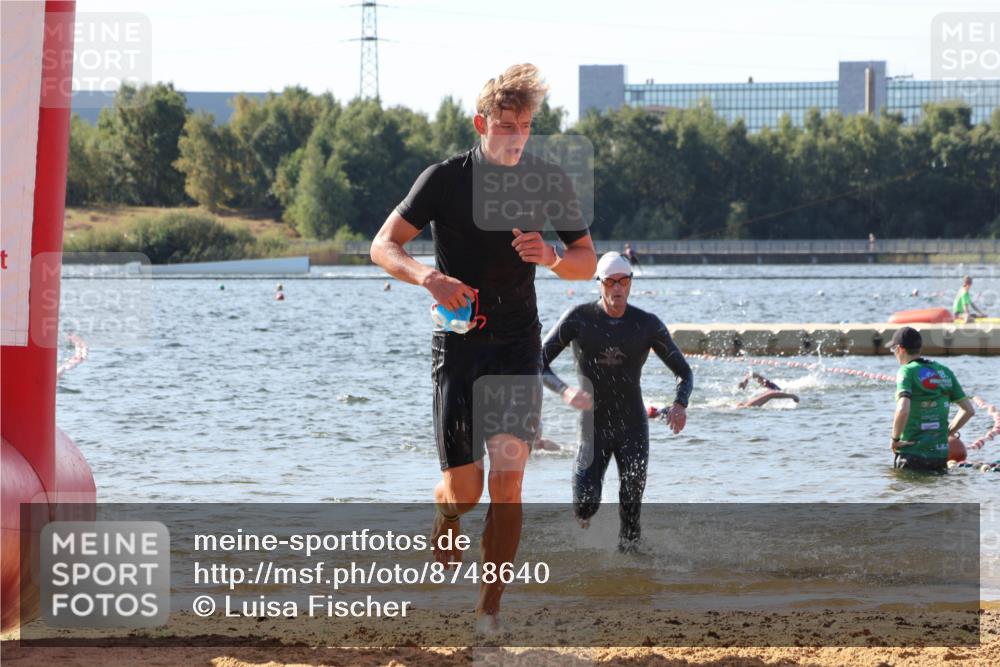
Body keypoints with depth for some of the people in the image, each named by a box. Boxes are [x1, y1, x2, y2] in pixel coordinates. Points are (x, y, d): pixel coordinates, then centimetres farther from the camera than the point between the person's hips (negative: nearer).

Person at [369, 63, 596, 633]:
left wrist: (552, 257, -14)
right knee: (466, 489, -3)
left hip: (519, 347, 1)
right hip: (458, 344, -1)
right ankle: (446, 517, 36)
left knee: (508, 481, -11)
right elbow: (383, 247, -6)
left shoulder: (551, 183, 2)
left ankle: (491, 610, -2)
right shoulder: (445, 179, -5)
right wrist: (429, 277, -26)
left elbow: (587, 262, 9)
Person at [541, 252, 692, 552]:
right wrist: (564, 391, -27)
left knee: (631, 505, -6)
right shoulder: (579, 319, -8)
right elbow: (539, 363, -7)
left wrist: (680, 404, -19)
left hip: (633, 427, 1)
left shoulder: (648, 325, -4)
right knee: (585, 506, -12)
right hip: (593, 426, -1)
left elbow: (684, 373, 3)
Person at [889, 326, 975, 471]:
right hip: (941, 453, 6)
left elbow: (903, 410, -25)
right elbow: (968, 410, 13)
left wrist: (895, 439, -11)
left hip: (913, 453, -6)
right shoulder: (944, 371, 10)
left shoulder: (907, 371, -9)